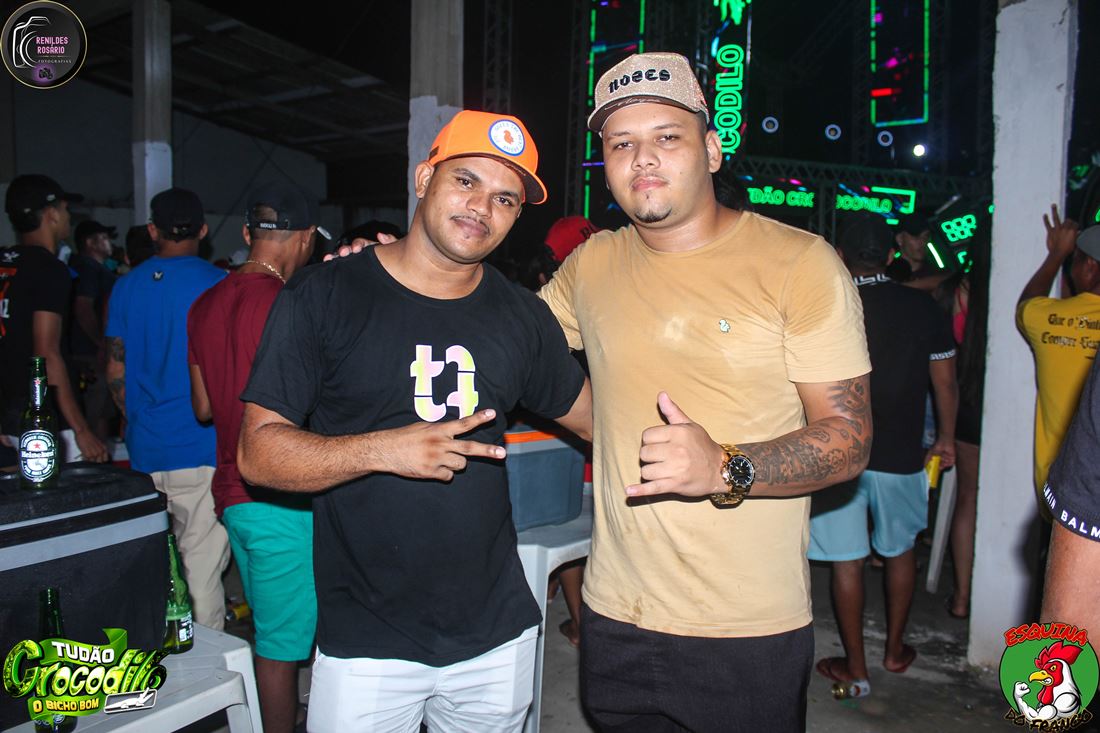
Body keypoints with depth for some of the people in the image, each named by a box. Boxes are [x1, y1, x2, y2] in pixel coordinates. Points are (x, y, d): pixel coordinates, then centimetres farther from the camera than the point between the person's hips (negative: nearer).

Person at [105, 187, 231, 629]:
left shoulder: (126, 286, 7)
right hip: (201, 447, -5)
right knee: (203, 563, 1)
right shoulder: (216, 283, -7)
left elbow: (115, 370, 10)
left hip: (144, 448, 5)